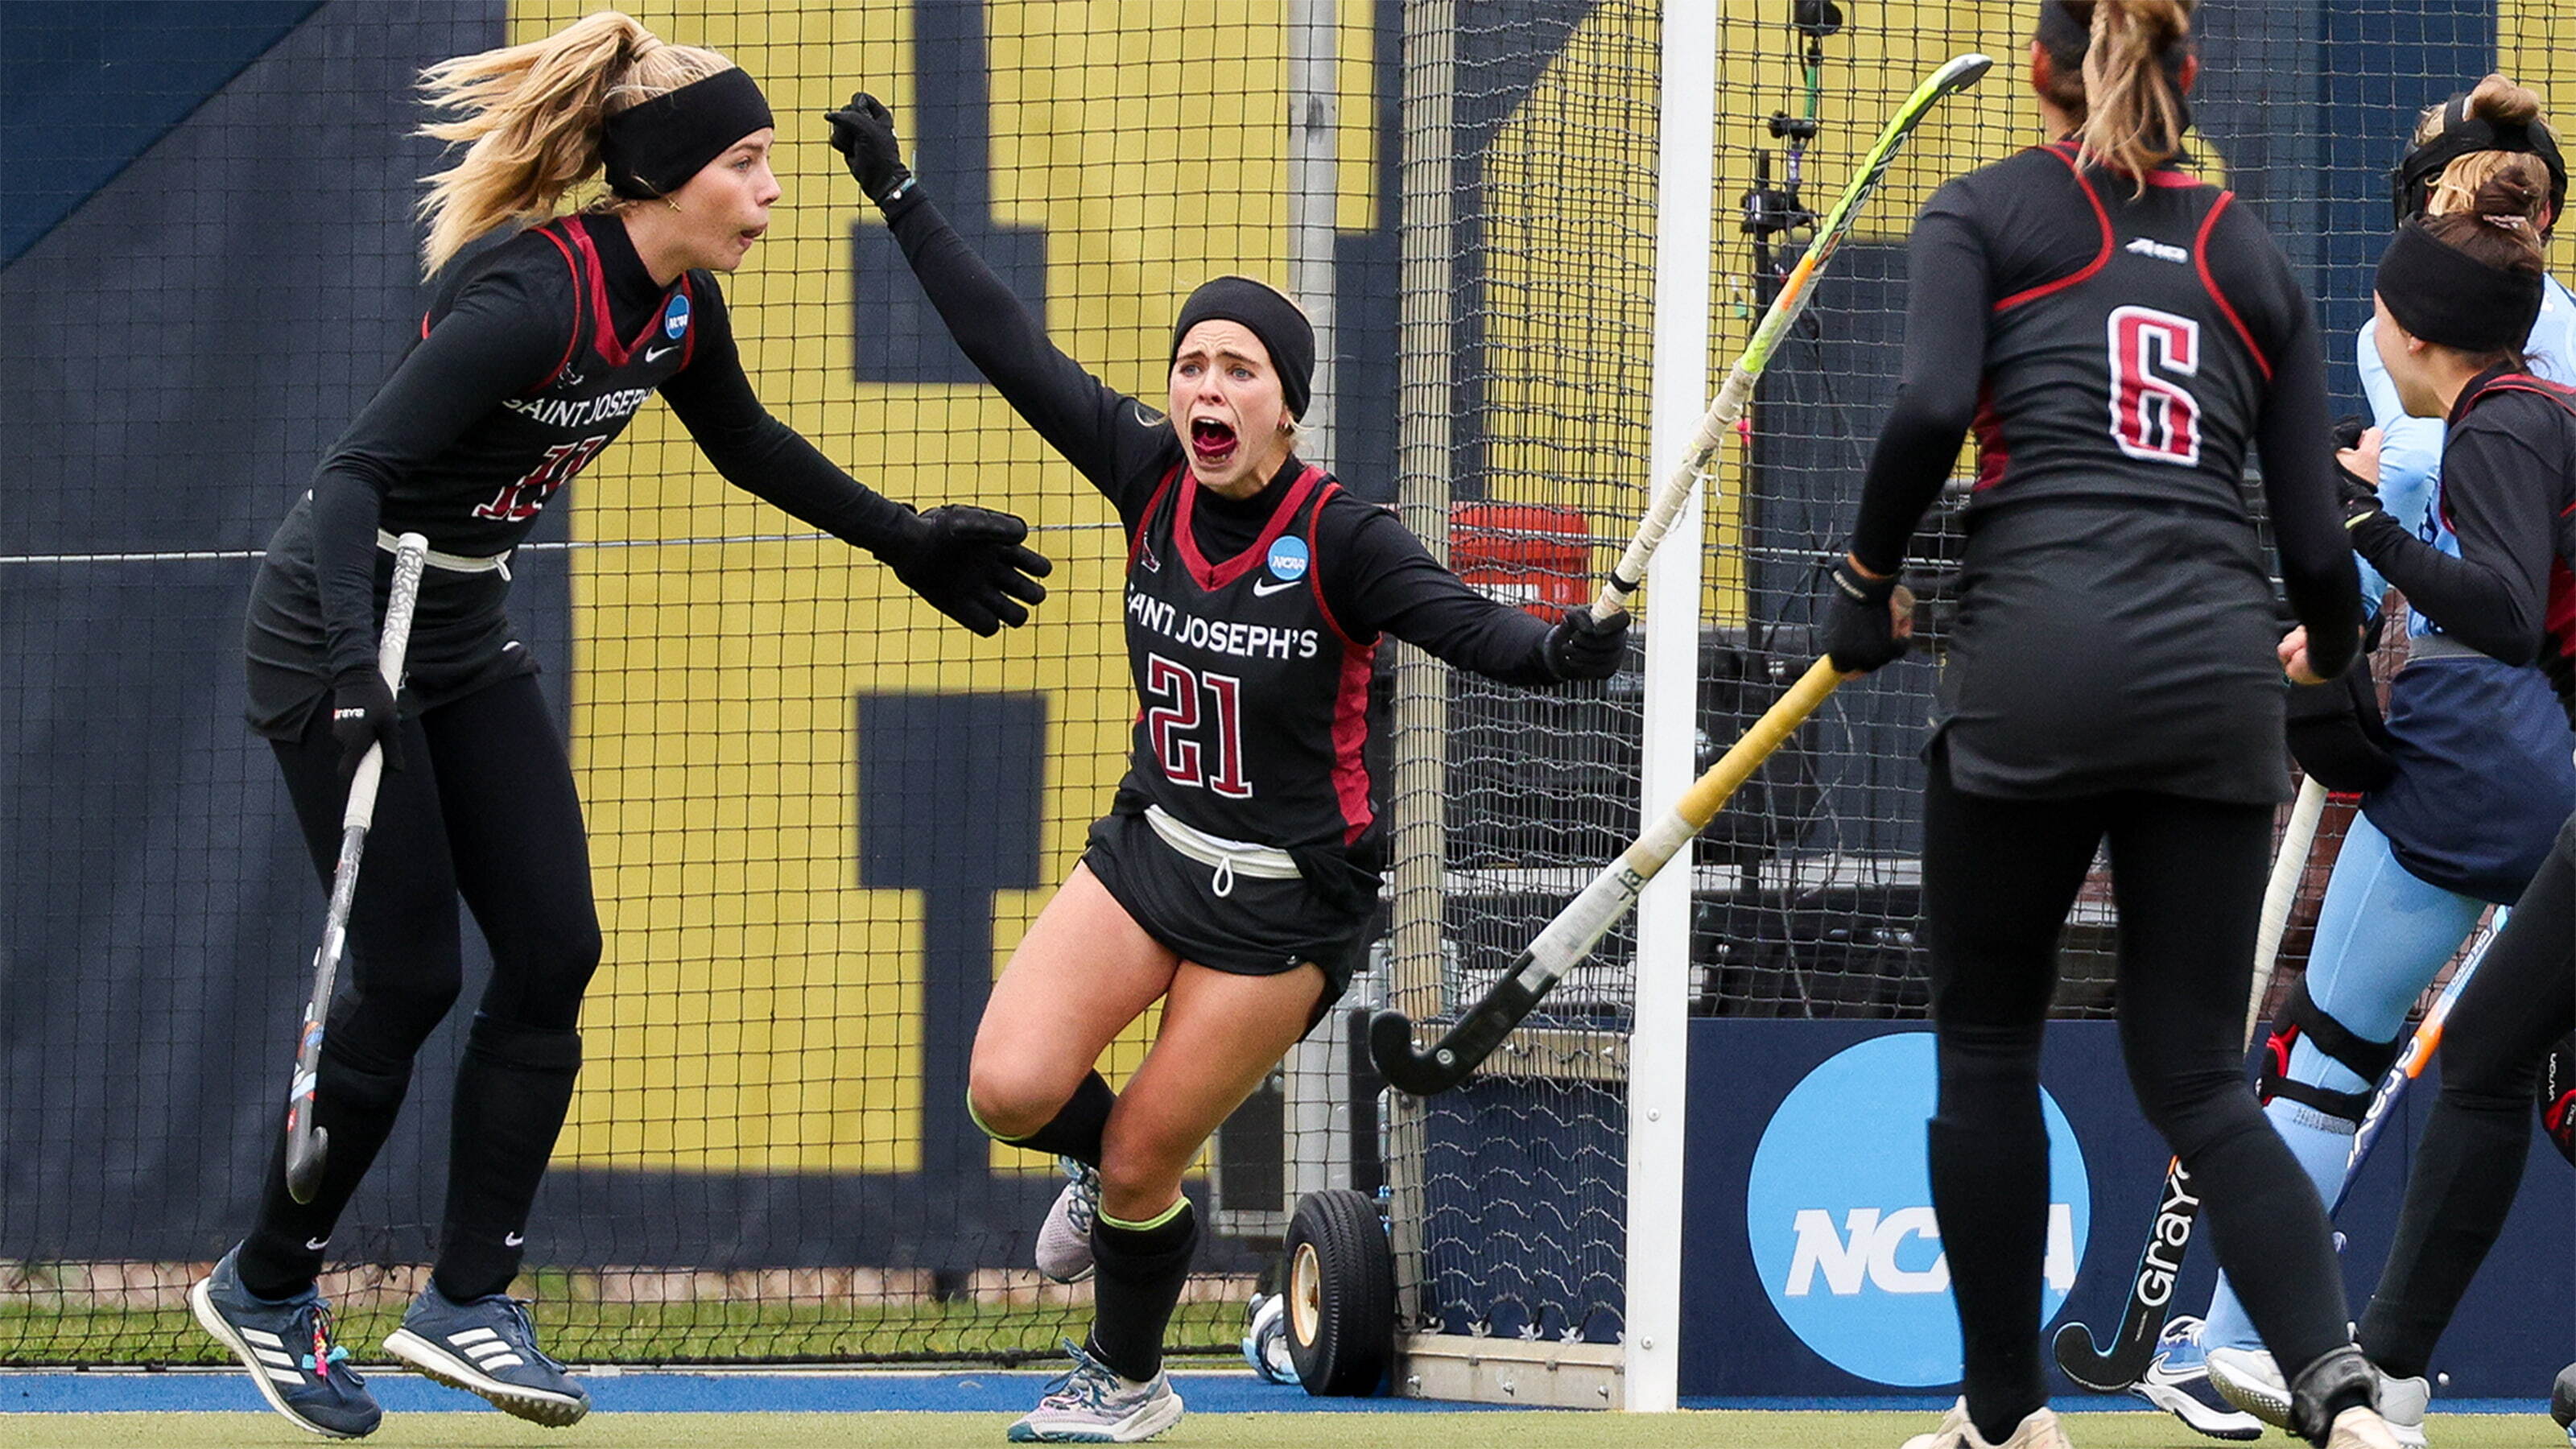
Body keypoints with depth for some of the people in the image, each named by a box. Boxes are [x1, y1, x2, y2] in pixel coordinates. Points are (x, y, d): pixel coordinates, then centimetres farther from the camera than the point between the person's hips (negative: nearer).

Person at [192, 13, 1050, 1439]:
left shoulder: (678, 305, -1)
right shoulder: (535, 297, -28)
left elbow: (746, 443, 21)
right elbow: (355, 470, -34)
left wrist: (902, 539, 24)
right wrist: (352, 665, -46)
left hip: (466, 631, 8)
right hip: (340, 636, -8)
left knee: (552, 950, -2)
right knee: (408, 978, -7)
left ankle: (465, 1301, 3)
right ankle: (264, 1287, 11)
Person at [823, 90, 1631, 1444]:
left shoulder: (1338, 538, -20)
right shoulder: (1150, 478, -7)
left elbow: (1464, 622, -31)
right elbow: (1015, 353, -2)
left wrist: (1557, 650, -53)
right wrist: (902, 201, -1)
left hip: (1286, 897, -4)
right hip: (1151, 850, 4)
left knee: (1140, 1163, 2)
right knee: (1011, 1089, -13)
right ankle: (1106, 1166, 24)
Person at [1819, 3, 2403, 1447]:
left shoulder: (1984, 214, 9)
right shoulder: (2254, 258, 18)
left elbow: (1932, 405, -10)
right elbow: (2317, 539, 14)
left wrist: (1868, 581, 5)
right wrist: (2337, 660, 34)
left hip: (2039, 655, -3)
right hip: (2218, 667, 3)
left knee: (1988, 1046, 15)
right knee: (2199, 1079, 5)